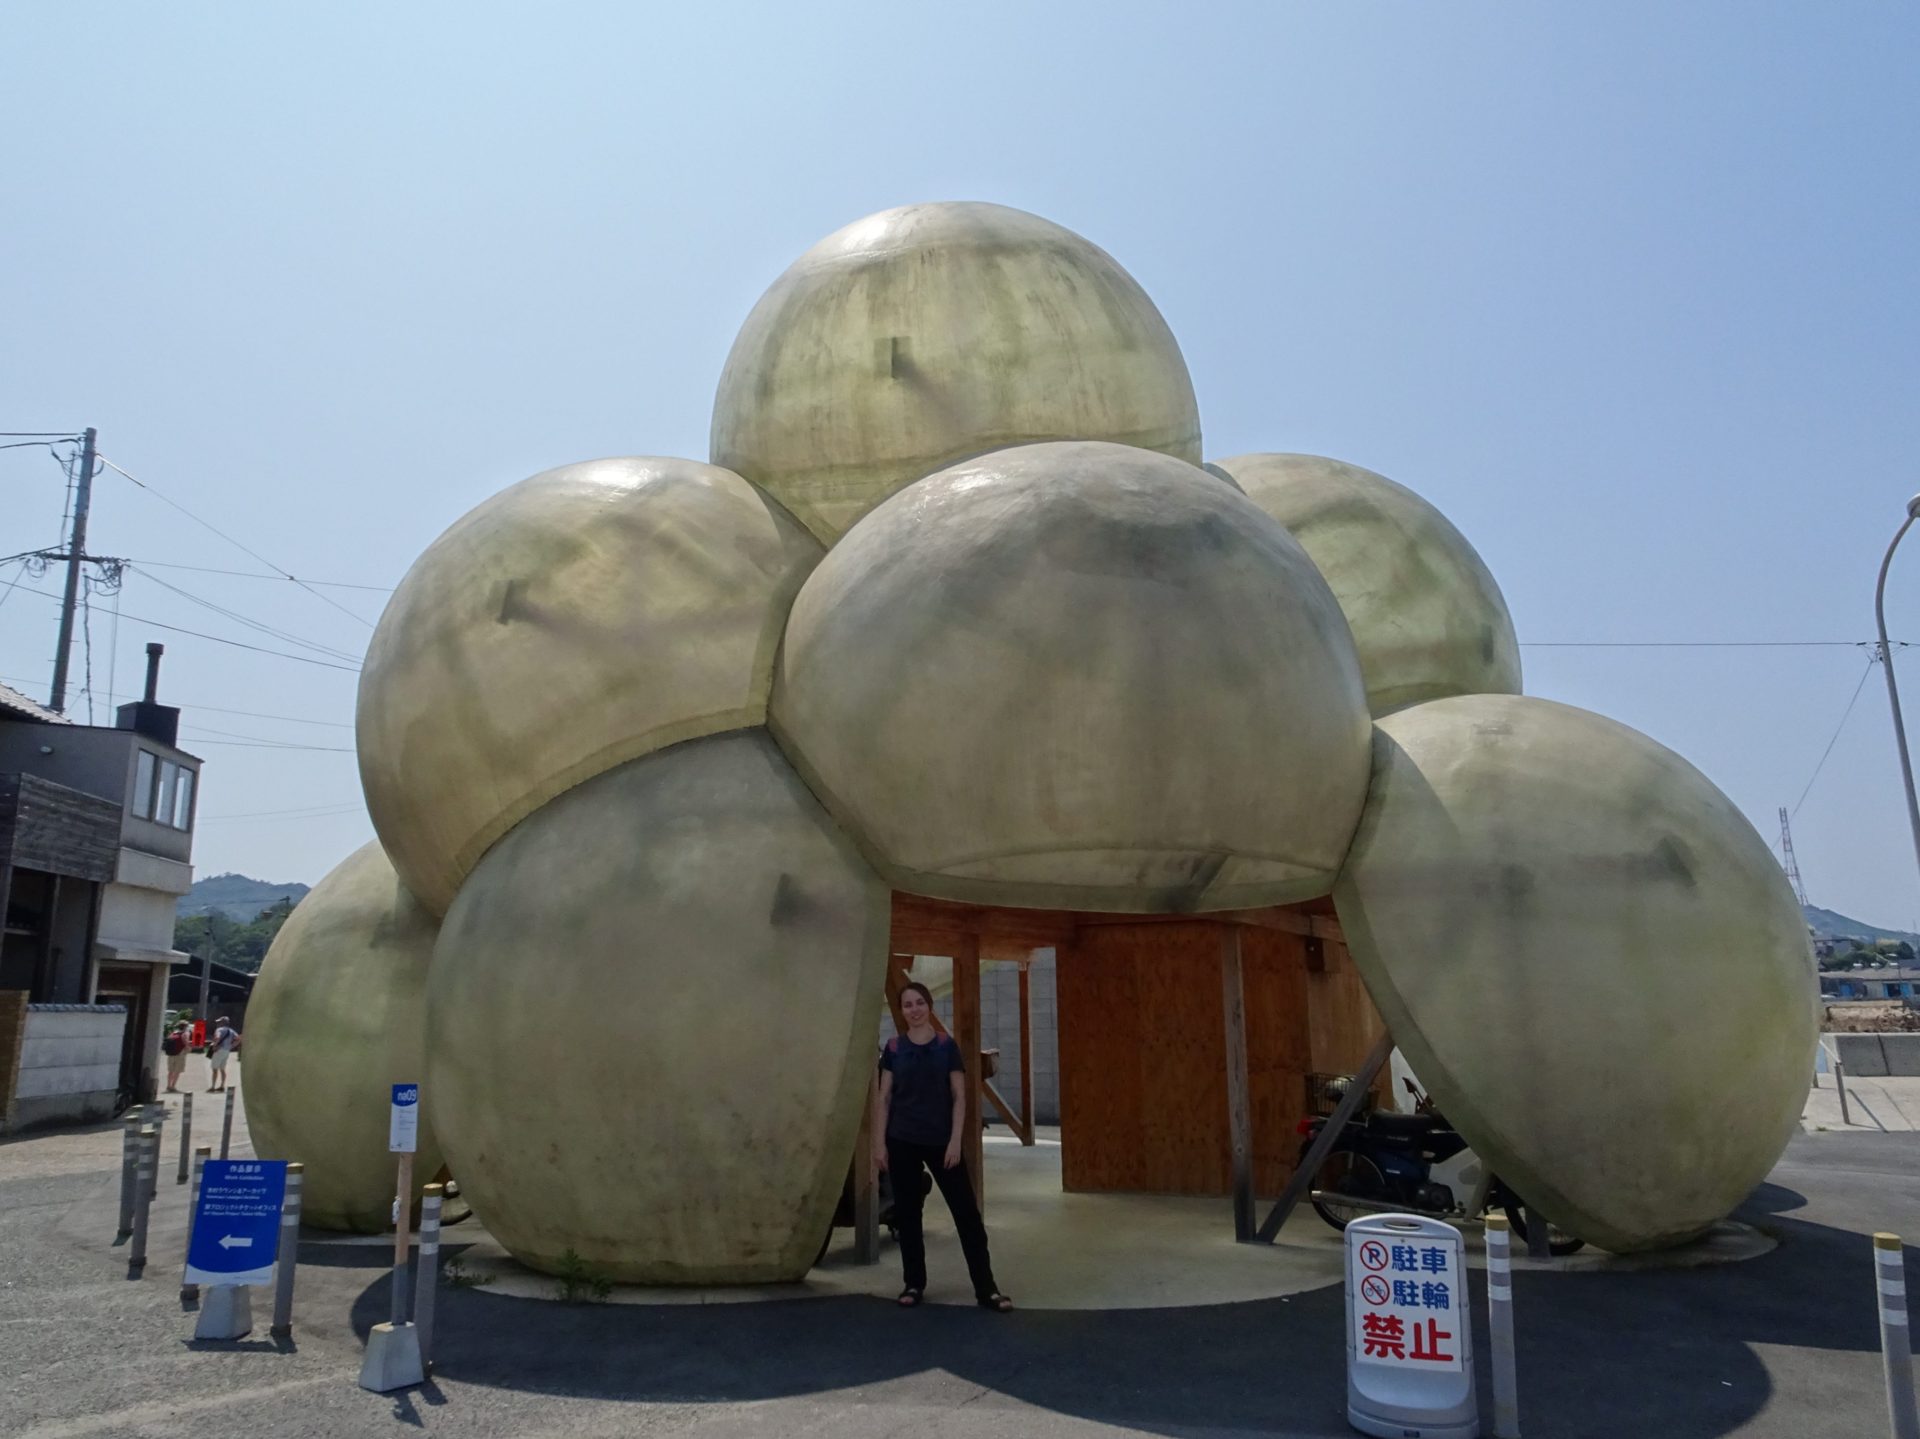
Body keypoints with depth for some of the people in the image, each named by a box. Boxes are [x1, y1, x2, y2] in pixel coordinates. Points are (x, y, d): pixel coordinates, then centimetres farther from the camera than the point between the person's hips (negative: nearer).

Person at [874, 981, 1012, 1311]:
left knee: (966, 1211, -3)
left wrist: (955, 1141, -8)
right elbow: (885, 1098, 5)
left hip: (941, 1141, -1)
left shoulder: (947, 1046, -1)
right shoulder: (893, 1048, 2)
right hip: (903, 1142, 1)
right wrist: (879, 1141, 0)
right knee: (907, 1213, 8)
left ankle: (986, 1288, 3)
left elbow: (959, 1097, -1)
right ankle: (914, 1284, 21)